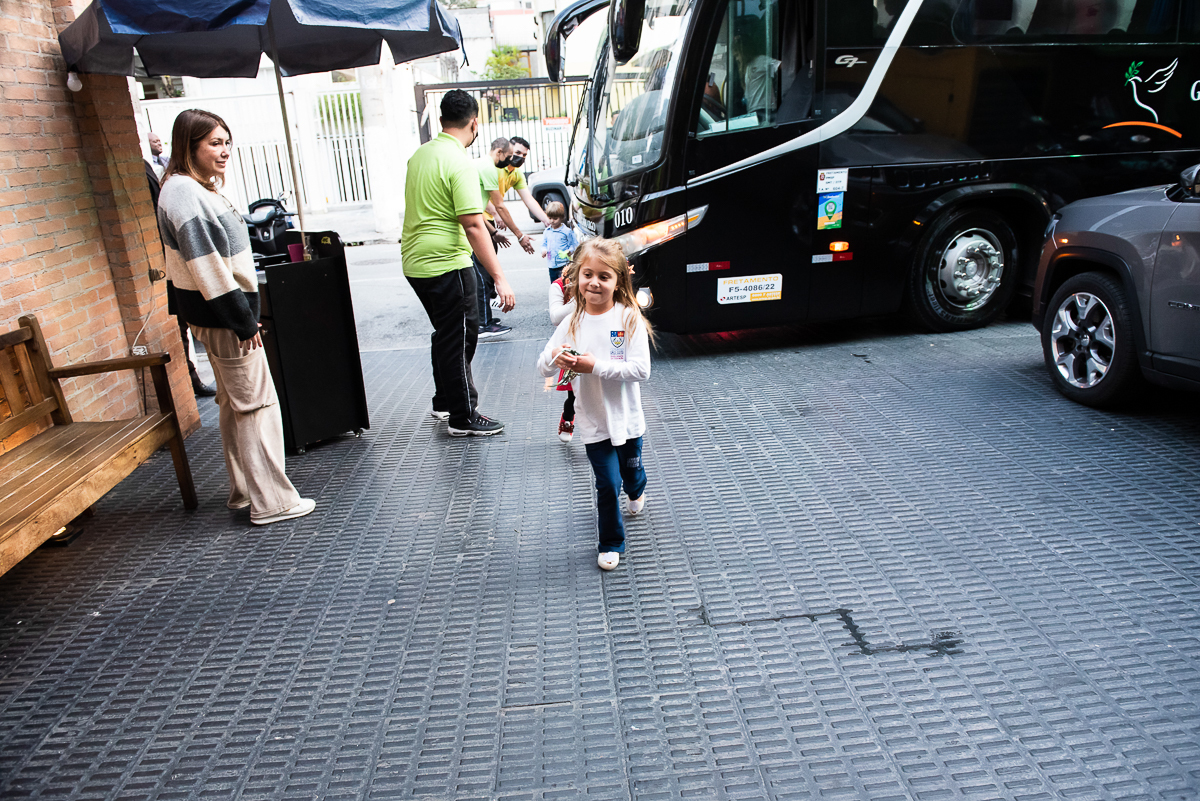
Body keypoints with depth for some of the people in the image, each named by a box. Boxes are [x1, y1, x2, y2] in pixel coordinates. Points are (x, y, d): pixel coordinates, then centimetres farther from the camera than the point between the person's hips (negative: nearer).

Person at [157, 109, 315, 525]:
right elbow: (205, 264, -22)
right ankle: (272, 501, 1)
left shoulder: (199, 188, 14)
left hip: (224, 312, 11)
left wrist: (245, 313, 19)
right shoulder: (183, 193, -18)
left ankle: (243, 490, 27)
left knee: (235, 404, 16)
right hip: (222, 317, -11)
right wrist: (242, 320, -20)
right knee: (257, 404, -6)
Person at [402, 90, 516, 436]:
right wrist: (499, 278, -24)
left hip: (415, 262, 9)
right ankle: (463, 417, 10)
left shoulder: (420, 154, 10)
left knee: (446, 333, 21)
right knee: (459, 338, 1)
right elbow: (473, 226, -23)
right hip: (446, 265, -9)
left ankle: (444, 401, 33)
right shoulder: (460, 163, -17)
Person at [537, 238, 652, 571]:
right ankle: (611, 543, 21)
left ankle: (636, 493, 60)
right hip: (593, 421, 0)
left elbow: (641, 369, -21)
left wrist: (596, 366, -27)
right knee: (607, 484, 0)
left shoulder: (629, 319, -13)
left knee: (631, 469, 23)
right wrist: (555, 358, -25)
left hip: (627, 417, 0)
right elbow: (543, 368, -2)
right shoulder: (572, 324, -5)